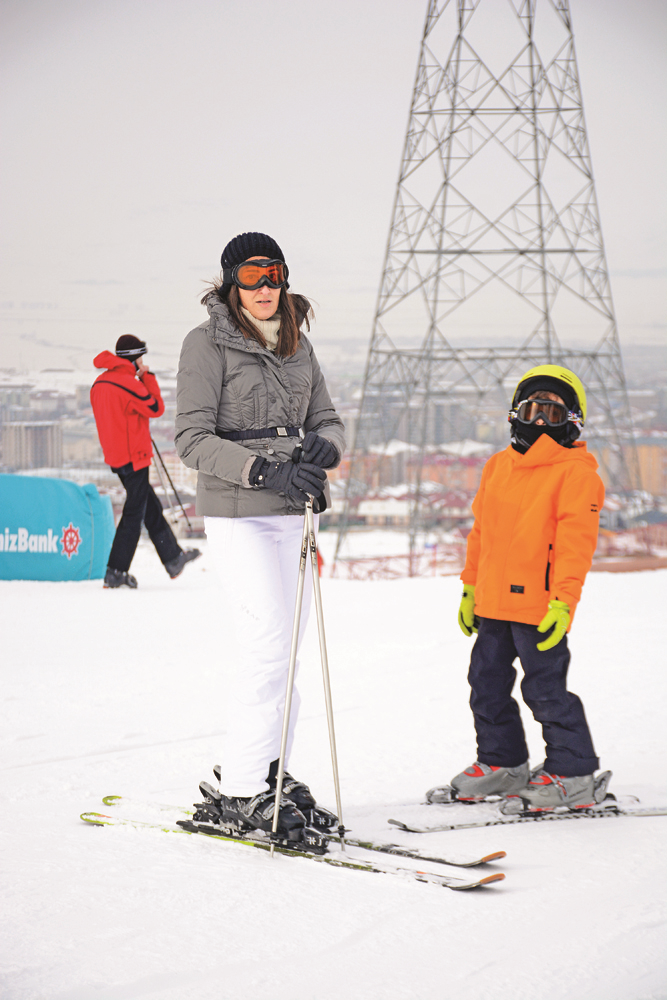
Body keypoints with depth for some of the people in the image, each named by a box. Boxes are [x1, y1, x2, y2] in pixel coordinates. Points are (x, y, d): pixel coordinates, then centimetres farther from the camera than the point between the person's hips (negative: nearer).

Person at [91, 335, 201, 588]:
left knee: (152, 508, 18)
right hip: (133, 456, -9)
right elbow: (156, 408, -10)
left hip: (115, 456, 9)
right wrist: (148, 377, -3)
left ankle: (173, 558, 27)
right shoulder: (127, 383, -19)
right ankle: (116, 572, -3)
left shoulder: (99, 384, 9)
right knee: (134, 514, -3)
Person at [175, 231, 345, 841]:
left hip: (293, 512, 7)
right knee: (269, 645, -13)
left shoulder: (298, 345, 13)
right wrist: (266, 472, -23)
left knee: (285, 647, 8)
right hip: (237, 512, -7)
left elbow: (327, 420, 17)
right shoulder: (208, 343, -5)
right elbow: (193, 438, -12)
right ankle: (243, 794, -7)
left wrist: (324, 445, -8)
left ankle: (264, 769, 20)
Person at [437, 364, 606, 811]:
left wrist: (563, 600, -22)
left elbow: (575, 543, -14)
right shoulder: (499, 466, 14)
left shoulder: (576, 473, -7)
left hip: (540, 605, -8)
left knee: (546, 689, -6)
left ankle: (573, 774, 5)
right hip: (493, 603, 8)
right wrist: (470, 588, 21)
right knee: (487, 683, 15)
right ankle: (502, 763, 30)